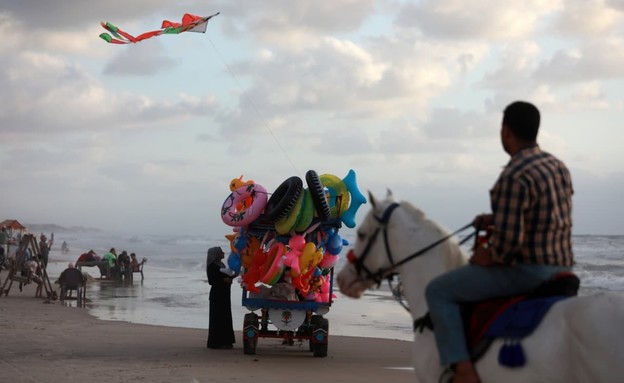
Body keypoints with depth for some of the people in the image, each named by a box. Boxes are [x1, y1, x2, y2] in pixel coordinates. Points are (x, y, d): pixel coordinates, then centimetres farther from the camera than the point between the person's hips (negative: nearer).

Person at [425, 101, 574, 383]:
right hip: (561, 267, 10)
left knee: (438, 291, -4)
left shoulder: (514, 176, -21)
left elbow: (508, 239, -25)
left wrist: (490, 257, -5)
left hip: (528, 271, -10)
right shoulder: (558, 167, 9)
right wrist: (497, 220, 16)